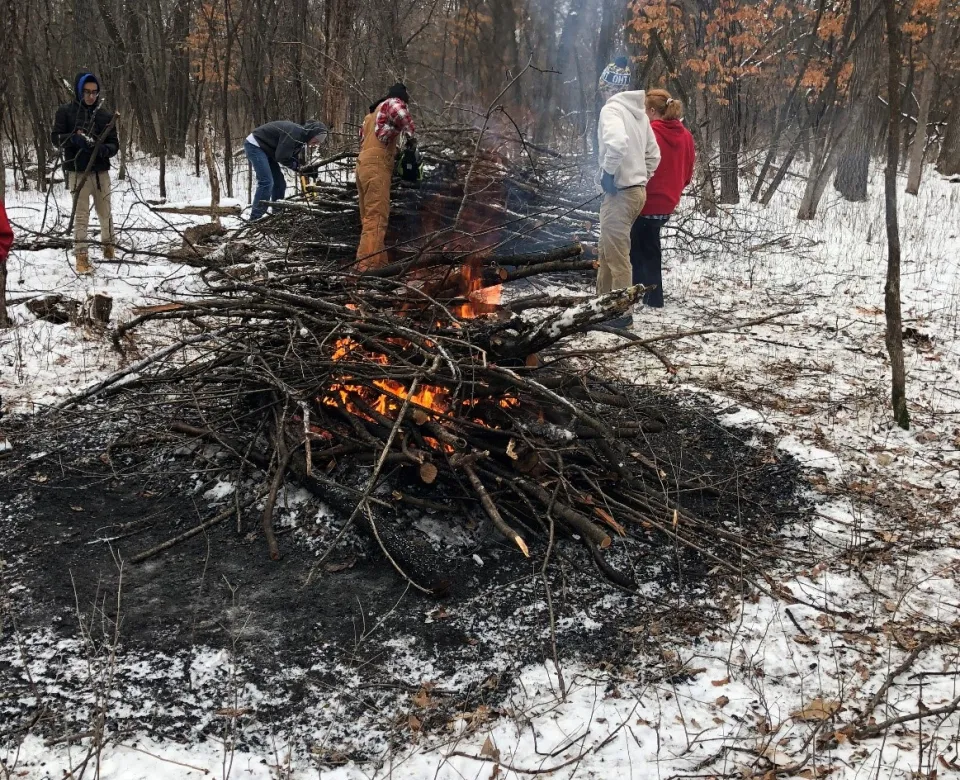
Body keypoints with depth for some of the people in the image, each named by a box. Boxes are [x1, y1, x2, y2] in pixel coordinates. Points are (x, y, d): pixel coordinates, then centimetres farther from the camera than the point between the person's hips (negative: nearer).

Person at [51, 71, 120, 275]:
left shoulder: (105, 116, 6)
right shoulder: (65, 112, 0)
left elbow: (114, 144, 5)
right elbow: (56, 138, -2)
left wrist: (106, 149, -18)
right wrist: (75, 138, -22)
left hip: (101, 172, 3)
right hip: (78, 172, -3)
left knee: (105, 212, 14)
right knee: (81, 215, -4)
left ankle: (108, 245, 34)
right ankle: (81, 256, -2)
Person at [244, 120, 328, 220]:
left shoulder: (301, 137, 4)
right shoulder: (295, 132, -27)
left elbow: (294, 158, 9)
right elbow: (281, 157, -26)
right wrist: (295, 166, -9)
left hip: (265, 148, 10)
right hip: (254, 145, -10)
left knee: (279, 183, 8)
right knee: (266, 182, -19)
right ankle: (255, 219, -19)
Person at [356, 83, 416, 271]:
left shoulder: (372, 114, 32)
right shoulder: (392, 103, 5)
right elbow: (401, 114, -20)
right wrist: (412, 135, -7)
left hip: (364, 165, 10)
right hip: (377, 166, -10)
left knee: (370, 217, 11)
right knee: (376, 217, -15)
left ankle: (378, 262, 15)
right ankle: (368, 266, -23)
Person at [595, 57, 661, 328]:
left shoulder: (612, 109, -12)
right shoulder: (639, 112, 15)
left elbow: (617, 143, -31)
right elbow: (653, 155, 18)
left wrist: (608, 173, -19)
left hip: (619, 193, -9)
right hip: (637, 190, 9)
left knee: (617, 256, -2)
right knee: (608, 252, 19)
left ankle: (621, 313, 3)